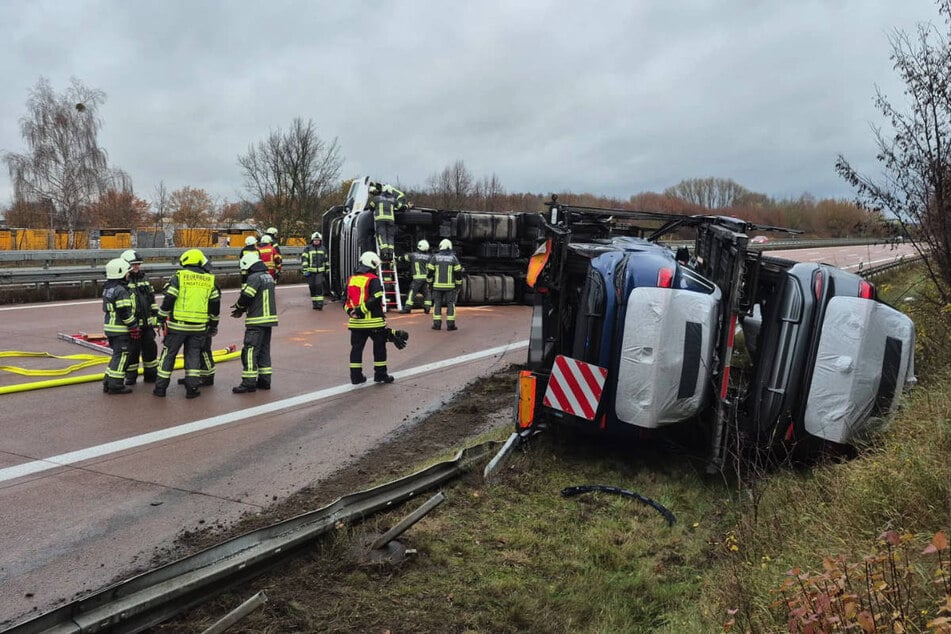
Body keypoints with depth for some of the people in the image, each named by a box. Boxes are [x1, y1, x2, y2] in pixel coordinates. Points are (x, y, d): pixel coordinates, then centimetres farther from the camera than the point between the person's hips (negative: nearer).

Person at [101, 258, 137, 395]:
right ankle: (115, 386, 0)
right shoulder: (121, 291, -18)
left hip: (110, 327, 10)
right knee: (121, 356, -3)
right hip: (121, 329, -10)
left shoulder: (108, 288, 13)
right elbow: (125, 312, -21)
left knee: (117, 355, 18)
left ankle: (108, 383, 22)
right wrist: (134, 327, -13)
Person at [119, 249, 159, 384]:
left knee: (150, 348, 10)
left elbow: (152, 301, 17)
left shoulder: (144, 279, 13)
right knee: (132, 351, 2)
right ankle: (130, 376, 16)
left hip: (147, 323, 6)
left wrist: (155, 318, 13)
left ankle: (151, 374, 22)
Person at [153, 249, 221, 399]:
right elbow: (215, 303, 9)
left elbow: (169, 299, -7)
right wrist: (214, 324, 18)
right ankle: (192, 388, 6)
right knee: (193, 355, 10)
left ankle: (161, 387, 13)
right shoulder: (209, 280, 5)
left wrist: (162, 319, 2)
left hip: (177, 324, -2)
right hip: (199, 327, 2)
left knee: (169, 354, 8)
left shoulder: (179, 277, -5)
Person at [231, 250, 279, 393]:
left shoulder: (254, 277, -14)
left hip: (257, 321, -9)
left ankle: (249, 382, -6)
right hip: (269, 318, 9)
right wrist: (242, 310, 13)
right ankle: (264, 380, 18)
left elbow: (246, 296, -19)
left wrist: (239, 306, 3)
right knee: (264, 350, 14)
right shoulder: (268, 276, 15)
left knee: (250, 350, -6)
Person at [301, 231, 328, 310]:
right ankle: (314, 303, 16)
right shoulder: (307, 249, -1)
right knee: (312, 287, 5)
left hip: (320, 272, 1)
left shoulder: (323, 249, 11)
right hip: (310, 271, -1)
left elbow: (325, 260, 20)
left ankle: (320, 304, -13)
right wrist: (305, 271, -13)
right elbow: (304, 260, -6)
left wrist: (326, 271, 20)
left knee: (319, 286, -12)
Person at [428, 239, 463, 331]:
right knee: (450, 304, 4)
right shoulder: (453, 258, -2)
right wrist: (458, 285, 5)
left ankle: (437, 324, 4)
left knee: (437, 304, 7)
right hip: (450, 285, -1)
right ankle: (450, 325, -1)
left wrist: (429, 283, 11)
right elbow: (458, 273, -4)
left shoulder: (435, 257, 0)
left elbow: (429, 271, 0)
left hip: (437, 285, 1)